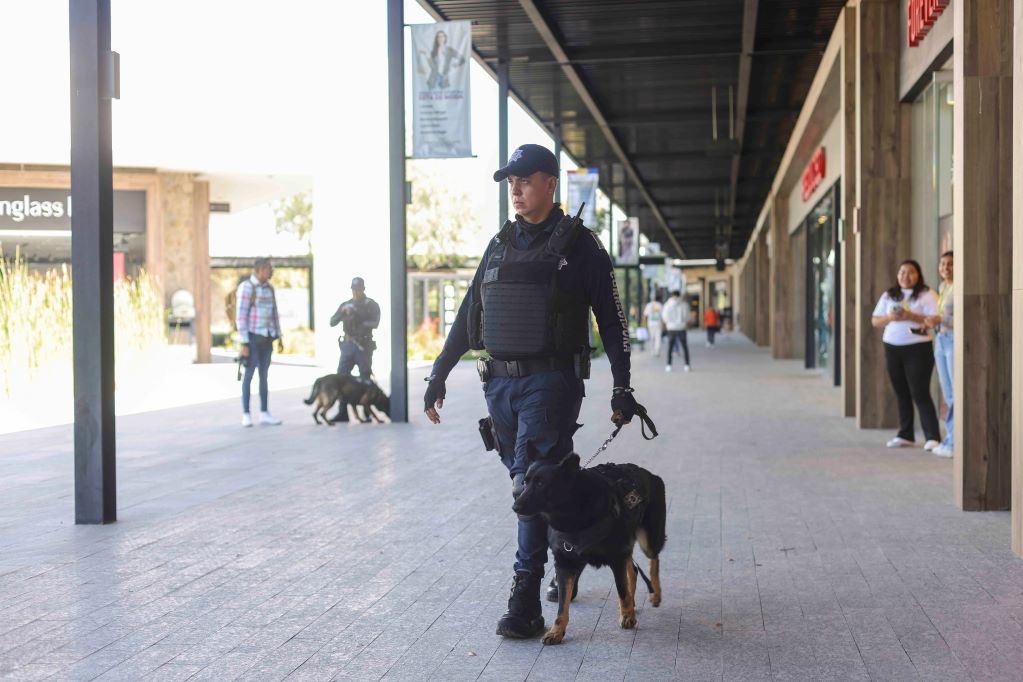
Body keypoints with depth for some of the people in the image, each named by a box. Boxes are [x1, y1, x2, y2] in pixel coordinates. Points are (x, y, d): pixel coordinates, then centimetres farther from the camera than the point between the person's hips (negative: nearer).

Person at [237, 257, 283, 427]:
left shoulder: (269, 288, 10)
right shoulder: (246, 287, -11)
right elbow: (241, 316, -13)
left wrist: (279, 337, 14)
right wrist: (244, 343, -16)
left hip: (267, 337, 6)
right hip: (253, 336, -6)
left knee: (264, 374, 8)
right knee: (249, 374, -1)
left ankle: (264, 413, 12)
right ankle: (246, 414, 5)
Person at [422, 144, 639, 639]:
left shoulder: (579, 245, -2)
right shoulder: (500, 245, 14)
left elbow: (611, 321, 0)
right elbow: (468, 315, 17)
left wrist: (622, 388, -4)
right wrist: (439, 374, 13)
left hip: (551, 382, -6)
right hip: (500, 384, 6)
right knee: (527, 482, 13)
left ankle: (526, 606, -13)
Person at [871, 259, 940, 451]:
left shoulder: (926, 295, -2)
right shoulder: (888, 296, 13)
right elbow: (875, 321, 11)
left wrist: (911, 316, -21)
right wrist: (890, 318, -9)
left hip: (917, 348, -5)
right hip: (892, 347, 5)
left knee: (920, 393, -10)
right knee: (901, 393, 9)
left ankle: (932, 437, -9)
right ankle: (905, 435, 16)